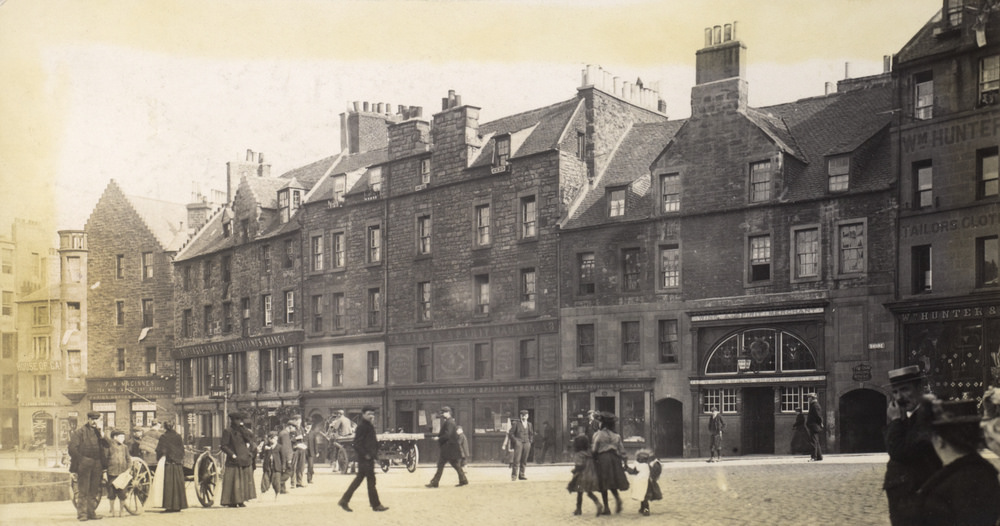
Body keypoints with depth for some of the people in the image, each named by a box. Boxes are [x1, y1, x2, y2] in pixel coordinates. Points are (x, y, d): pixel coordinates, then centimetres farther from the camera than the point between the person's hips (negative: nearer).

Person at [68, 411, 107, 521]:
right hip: (84, 464, -6)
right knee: (83, 490, -5)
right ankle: (81, 513, -2)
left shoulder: (99, 432, 18)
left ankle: (91, 512, 16)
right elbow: (73, 448, -6)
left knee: (94, 491, 9)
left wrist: (103, 437, -2)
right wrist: (80, 460, -13)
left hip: (97, 465, 6)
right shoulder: (80, 432, -1)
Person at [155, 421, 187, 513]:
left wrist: (157, 445, 6)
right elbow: (182, 451, 12)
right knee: (178, 484, 8)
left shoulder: (163, 437, -7)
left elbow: (160, 451, -11)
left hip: (168, 464, -4)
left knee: (168, 485, -2)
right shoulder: (178, 437, 7)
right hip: (178, 464, 4)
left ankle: (169, 506, -5)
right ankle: (178, 506, 9)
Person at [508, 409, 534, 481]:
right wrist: (515, 441, -7)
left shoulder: (529, 424, 15)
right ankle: (514, 475, -10)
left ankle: (521, 475, 6)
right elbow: (510, 433, 1)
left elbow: (531, 434, 27)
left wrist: (530, 441, 13)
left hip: (526, 443, 4)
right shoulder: (516, 423, 2)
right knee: (517, 460, -13)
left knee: (524, 461, 1)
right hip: (518, 443, -4)